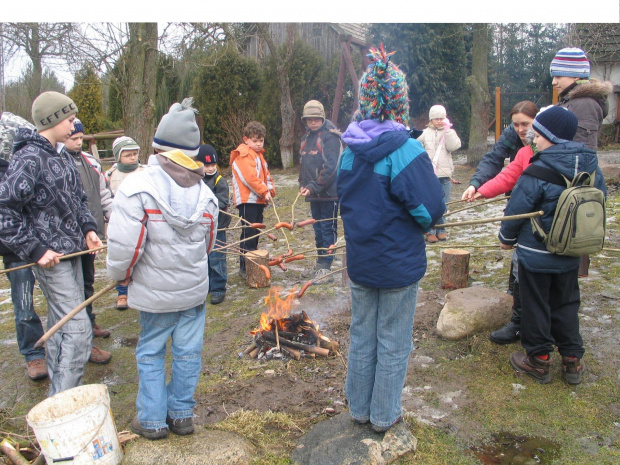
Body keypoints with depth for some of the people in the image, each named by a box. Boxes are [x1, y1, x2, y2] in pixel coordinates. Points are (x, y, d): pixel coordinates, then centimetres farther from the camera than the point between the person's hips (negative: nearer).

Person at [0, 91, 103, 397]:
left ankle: (58, 394, 33)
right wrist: (35, 250, -19)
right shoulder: (29, 158, -16)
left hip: (71, 253, 9)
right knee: (78, 329, -9)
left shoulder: (61, 155, 10)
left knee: (61, 326, 18)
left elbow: (77, 198, 20)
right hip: (51, 258, -9)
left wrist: (88, 228, 5)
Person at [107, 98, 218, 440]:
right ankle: (182, 414, 28)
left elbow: (124, 246, -19)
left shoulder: (137, 187, -17)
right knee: (188, 351, 14)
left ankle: (153, 420, 25)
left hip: (154, 291, -3)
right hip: (195, 288, 4)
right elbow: (208, 243, 7)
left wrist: (120, 275, 0)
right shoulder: (204, 193, 0)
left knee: (150, 352, 14)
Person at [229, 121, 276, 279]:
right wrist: (264, 191, -18)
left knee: (256, 232, 14)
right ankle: (245, 267, -3)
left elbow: (266, 174, 21)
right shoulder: (243, 155, -11)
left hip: (259, 200, 10)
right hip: (247, 200, -9)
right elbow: (250, 177, -21)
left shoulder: (259, 154, 20)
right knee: (248, 234, -8)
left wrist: (270, 190, 5)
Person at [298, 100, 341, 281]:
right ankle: (320, 263, 27)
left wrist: (313, 187, -20)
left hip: (329, 191, -8)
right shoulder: (306, 138, 14)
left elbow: (330, 167, -19)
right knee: (318, 229, 15)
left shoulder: (330, 136, -11)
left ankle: (325, 267, 7)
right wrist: (303, 185, 4)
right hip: (313, 193, 8)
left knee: (328, 229, 0)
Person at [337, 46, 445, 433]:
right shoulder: (405, 150, -20)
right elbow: (431, 209, -20)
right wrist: (424, 221, 0)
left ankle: (360, 408, 35)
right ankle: (385, 415, 28)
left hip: (360, 261, 5)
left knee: (362, 337, 19)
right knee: (393, 343, 12)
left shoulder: (350, 149, -2)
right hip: (399, 263, -5)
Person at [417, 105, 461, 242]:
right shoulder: (425, 133, 6)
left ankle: (440, 229, 19)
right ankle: (430, 231, 7)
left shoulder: (449, 132, 8)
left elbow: (453, 146, -9)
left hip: (444, 174, 1)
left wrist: (447, 129, -8)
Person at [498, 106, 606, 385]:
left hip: (535, 255, -6)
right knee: (567, 304, 19)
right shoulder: (591, 166, -2)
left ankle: (538, 360, 21)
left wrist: (507, 238, 2)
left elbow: (516, 210, -15)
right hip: (570, 255, 6)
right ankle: (572, 361, 26)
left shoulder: (537, 172, -21)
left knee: (536, 307, 9)